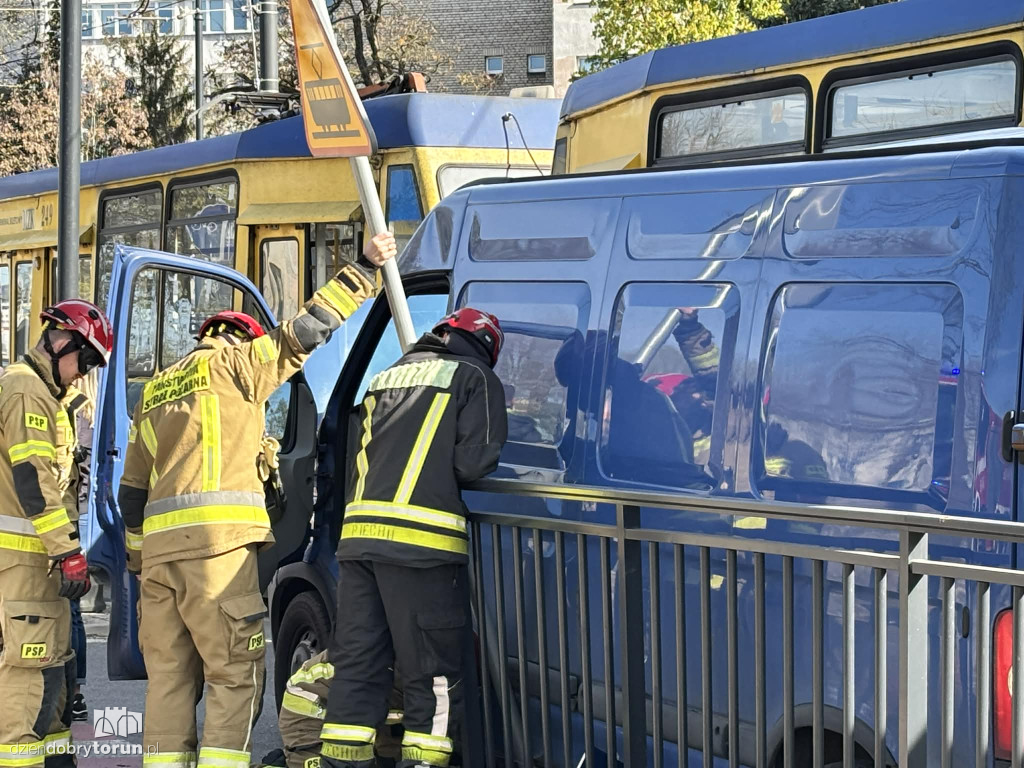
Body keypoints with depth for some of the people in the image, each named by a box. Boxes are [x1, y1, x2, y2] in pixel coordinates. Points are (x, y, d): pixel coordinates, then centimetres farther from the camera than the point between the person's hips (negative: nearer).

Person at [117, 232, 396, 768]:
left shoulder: (155, 392, 27)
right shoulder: (232, 362, 7)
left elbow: (131, 492, 25)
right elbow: (304, 332, 3)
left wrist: (139, 561, 26)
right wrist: (364, 270, 9)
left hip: (158, 544, 7)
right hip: (216, 541, -7)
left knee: (169, 675, 7)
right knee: (235, 673, -7)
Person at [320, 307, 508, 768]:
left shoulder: (385, 379, 25)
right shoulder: (473, 378, 5)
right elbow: (474, 462, -6)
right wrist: (444, 478, 14)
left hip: (358, 535, 6)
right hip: (421, 540, -6)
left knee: (356, 666, 8)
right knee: (432, 678, -1)